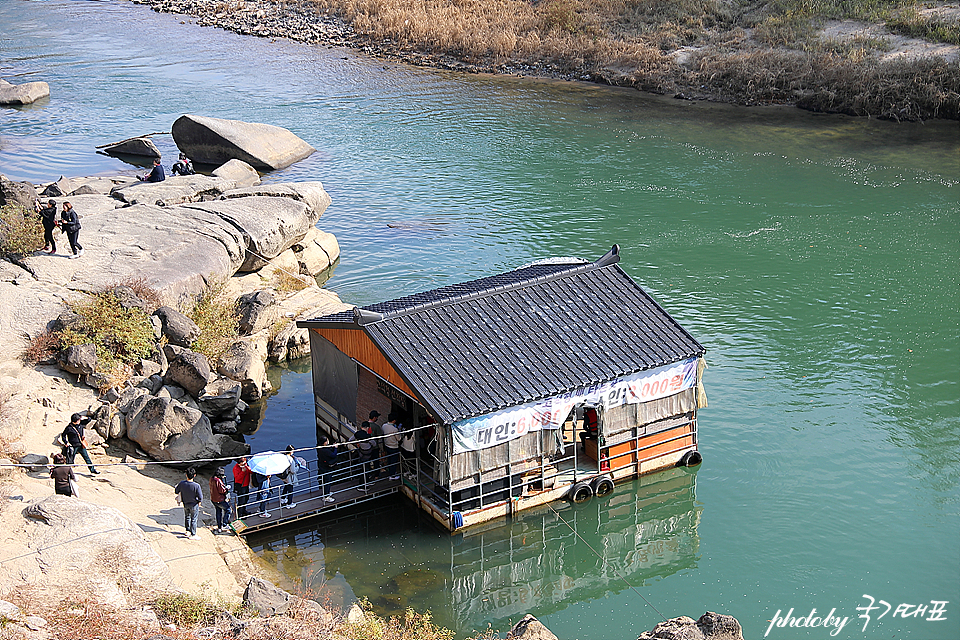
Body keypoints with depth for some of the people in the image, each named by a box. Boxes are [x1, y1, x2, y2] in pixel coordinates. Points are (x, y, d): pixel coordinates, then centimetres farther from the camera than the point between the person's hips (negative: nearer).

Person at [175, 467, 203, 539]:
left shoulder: (182, 483, -21)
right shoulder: (196, 486, -32)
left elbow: (176, 491, -4)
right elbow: (200, 497, -25)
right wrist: (199, 501, -2)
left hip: (185, 504, 4)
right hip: (194, 505, -4)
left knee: (187, 517, 28)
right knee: (194, 520, 14)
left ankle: (188, 531, 43)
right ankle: (193, 535, 25)